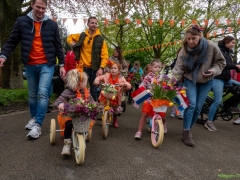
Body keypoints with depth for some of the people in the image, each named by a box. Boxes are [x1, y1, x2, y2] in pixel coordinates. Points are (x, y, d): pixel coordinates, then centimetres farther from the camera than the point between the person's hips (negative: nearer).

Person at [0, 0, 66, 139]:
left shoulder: (52, 24, 3)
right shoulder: (22, 21, 2)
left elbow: (58, 46, 5)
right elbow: (12, 41, 3)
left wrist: (62, 64, 1)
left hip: (46, 65, -2)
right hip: (30, 66, 2)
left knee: (43, 93, -12)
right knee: (32, 94, 13)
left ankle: (38, 125, -6)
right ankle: (34, 118, 32)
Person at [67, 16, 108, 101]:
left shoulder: (101, 39, -1)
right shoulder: (81, 36, 6)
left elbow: (104, 55, -6)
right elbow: (70, 37, 26)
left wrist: (101, 68, -16)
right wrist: (72, 43, 4)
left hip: (94, 69, -1)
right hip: (82, 67, 2)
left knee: (93, 91, 8)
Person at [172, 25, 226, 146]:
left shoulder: (211, 47, -19)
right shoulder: (184, 51, -16)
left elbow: (221, 62, -5)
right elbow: (178, 68, -20)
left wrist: (214, 70, -24)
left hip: (206, 82, 1)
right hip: (190, 80, -1)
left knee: (198, 107, 2)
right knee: (191, 104, -15)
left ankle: (188, 129, 21)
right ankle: (186, 133, -7)